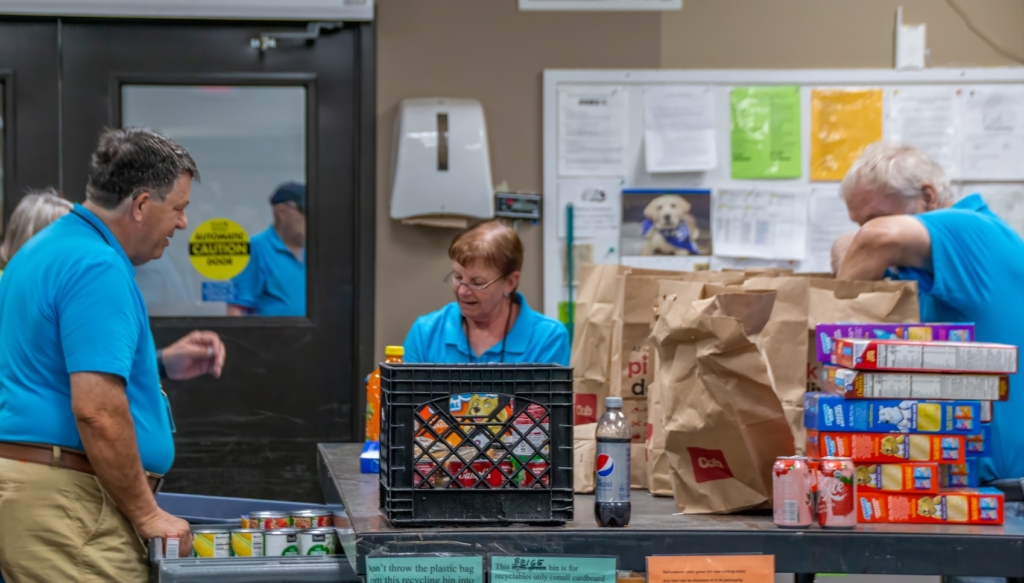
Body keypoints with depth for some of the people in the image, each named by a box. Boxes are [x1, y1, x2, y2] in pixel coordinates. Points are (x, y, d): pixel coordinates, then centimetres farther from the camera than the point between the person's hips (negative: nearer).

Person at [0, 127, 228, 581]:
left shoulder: (45, 250, 17)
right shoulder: (98, 270, -16)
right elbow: (96, 410, -23)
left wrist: (160, 365, 19)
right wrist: (147, 515, -16)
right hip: (65, 499, -11)